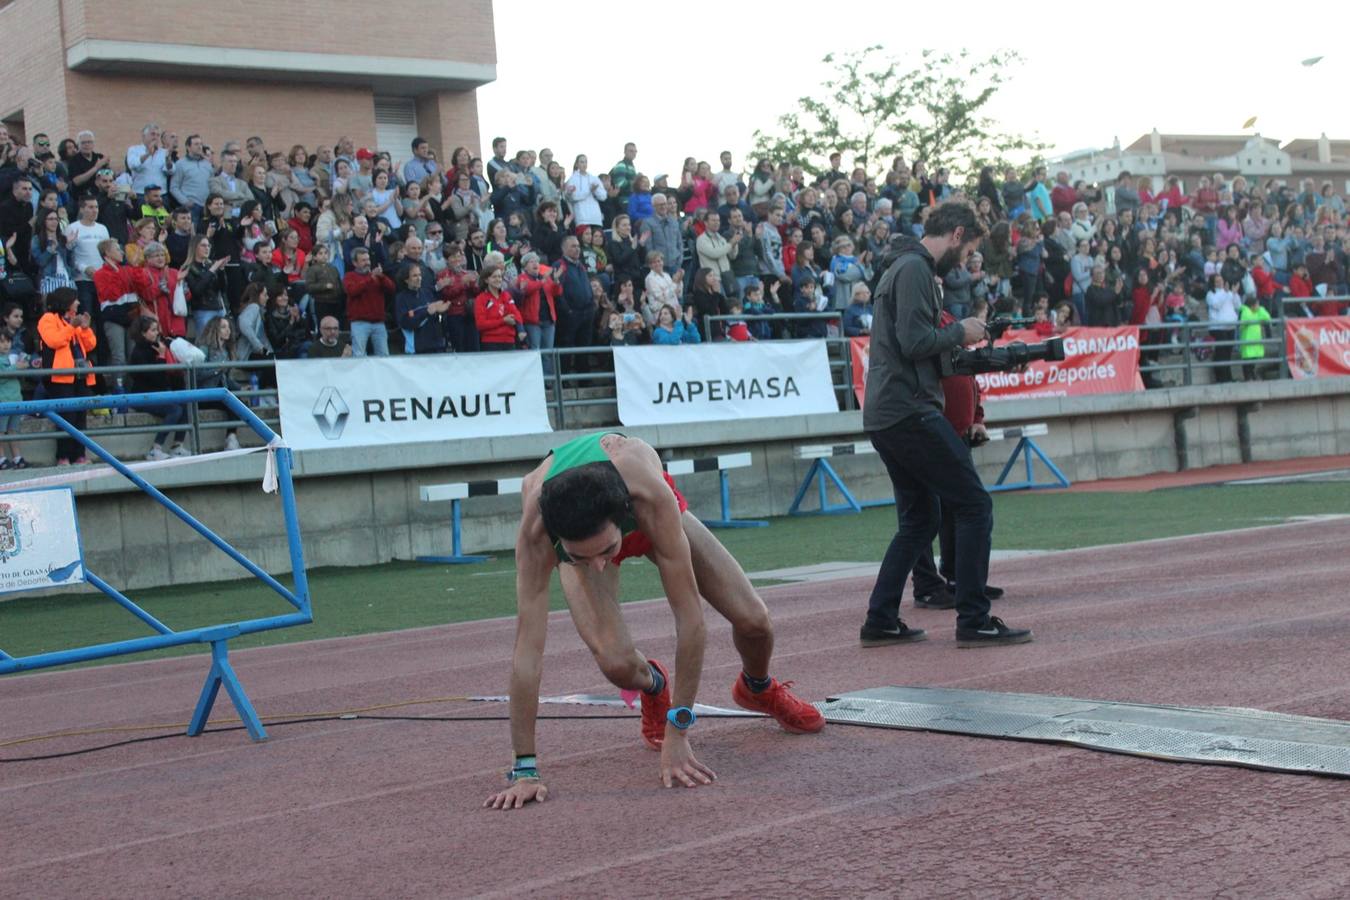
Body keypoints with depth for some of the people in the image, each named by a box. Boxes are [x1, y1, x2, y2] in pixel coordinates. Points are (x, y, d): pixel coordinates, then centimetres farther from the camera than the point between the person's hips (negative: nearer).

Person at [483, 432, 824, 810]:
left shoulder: (652, 495, -47)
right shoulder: (536, 528, -44)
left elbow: (689, 617, -40)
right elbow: (528, 645, -41)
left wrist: (677, 733, -38)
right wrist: (524, 770, -41)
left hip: (649, 518, 0)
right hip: (574, 534, 0)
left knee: (753, 619, -11)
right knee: (616, 663, -25)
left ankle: (758, 688, 29)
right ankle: (655, 687, 16)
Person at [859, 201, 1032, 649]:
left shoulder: (904, 267, 21)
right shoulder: (915, 268, -11)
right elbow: (915, 342, -21)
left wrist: (956, 344, 16)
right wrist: (960, 331, -6)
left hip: (886, 415, 11)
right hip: (910, 411, -11)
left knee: (920, 519, 15)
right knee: (975, 507, -5)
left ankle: (881, 621, 13)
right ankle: (974, 621, -3)